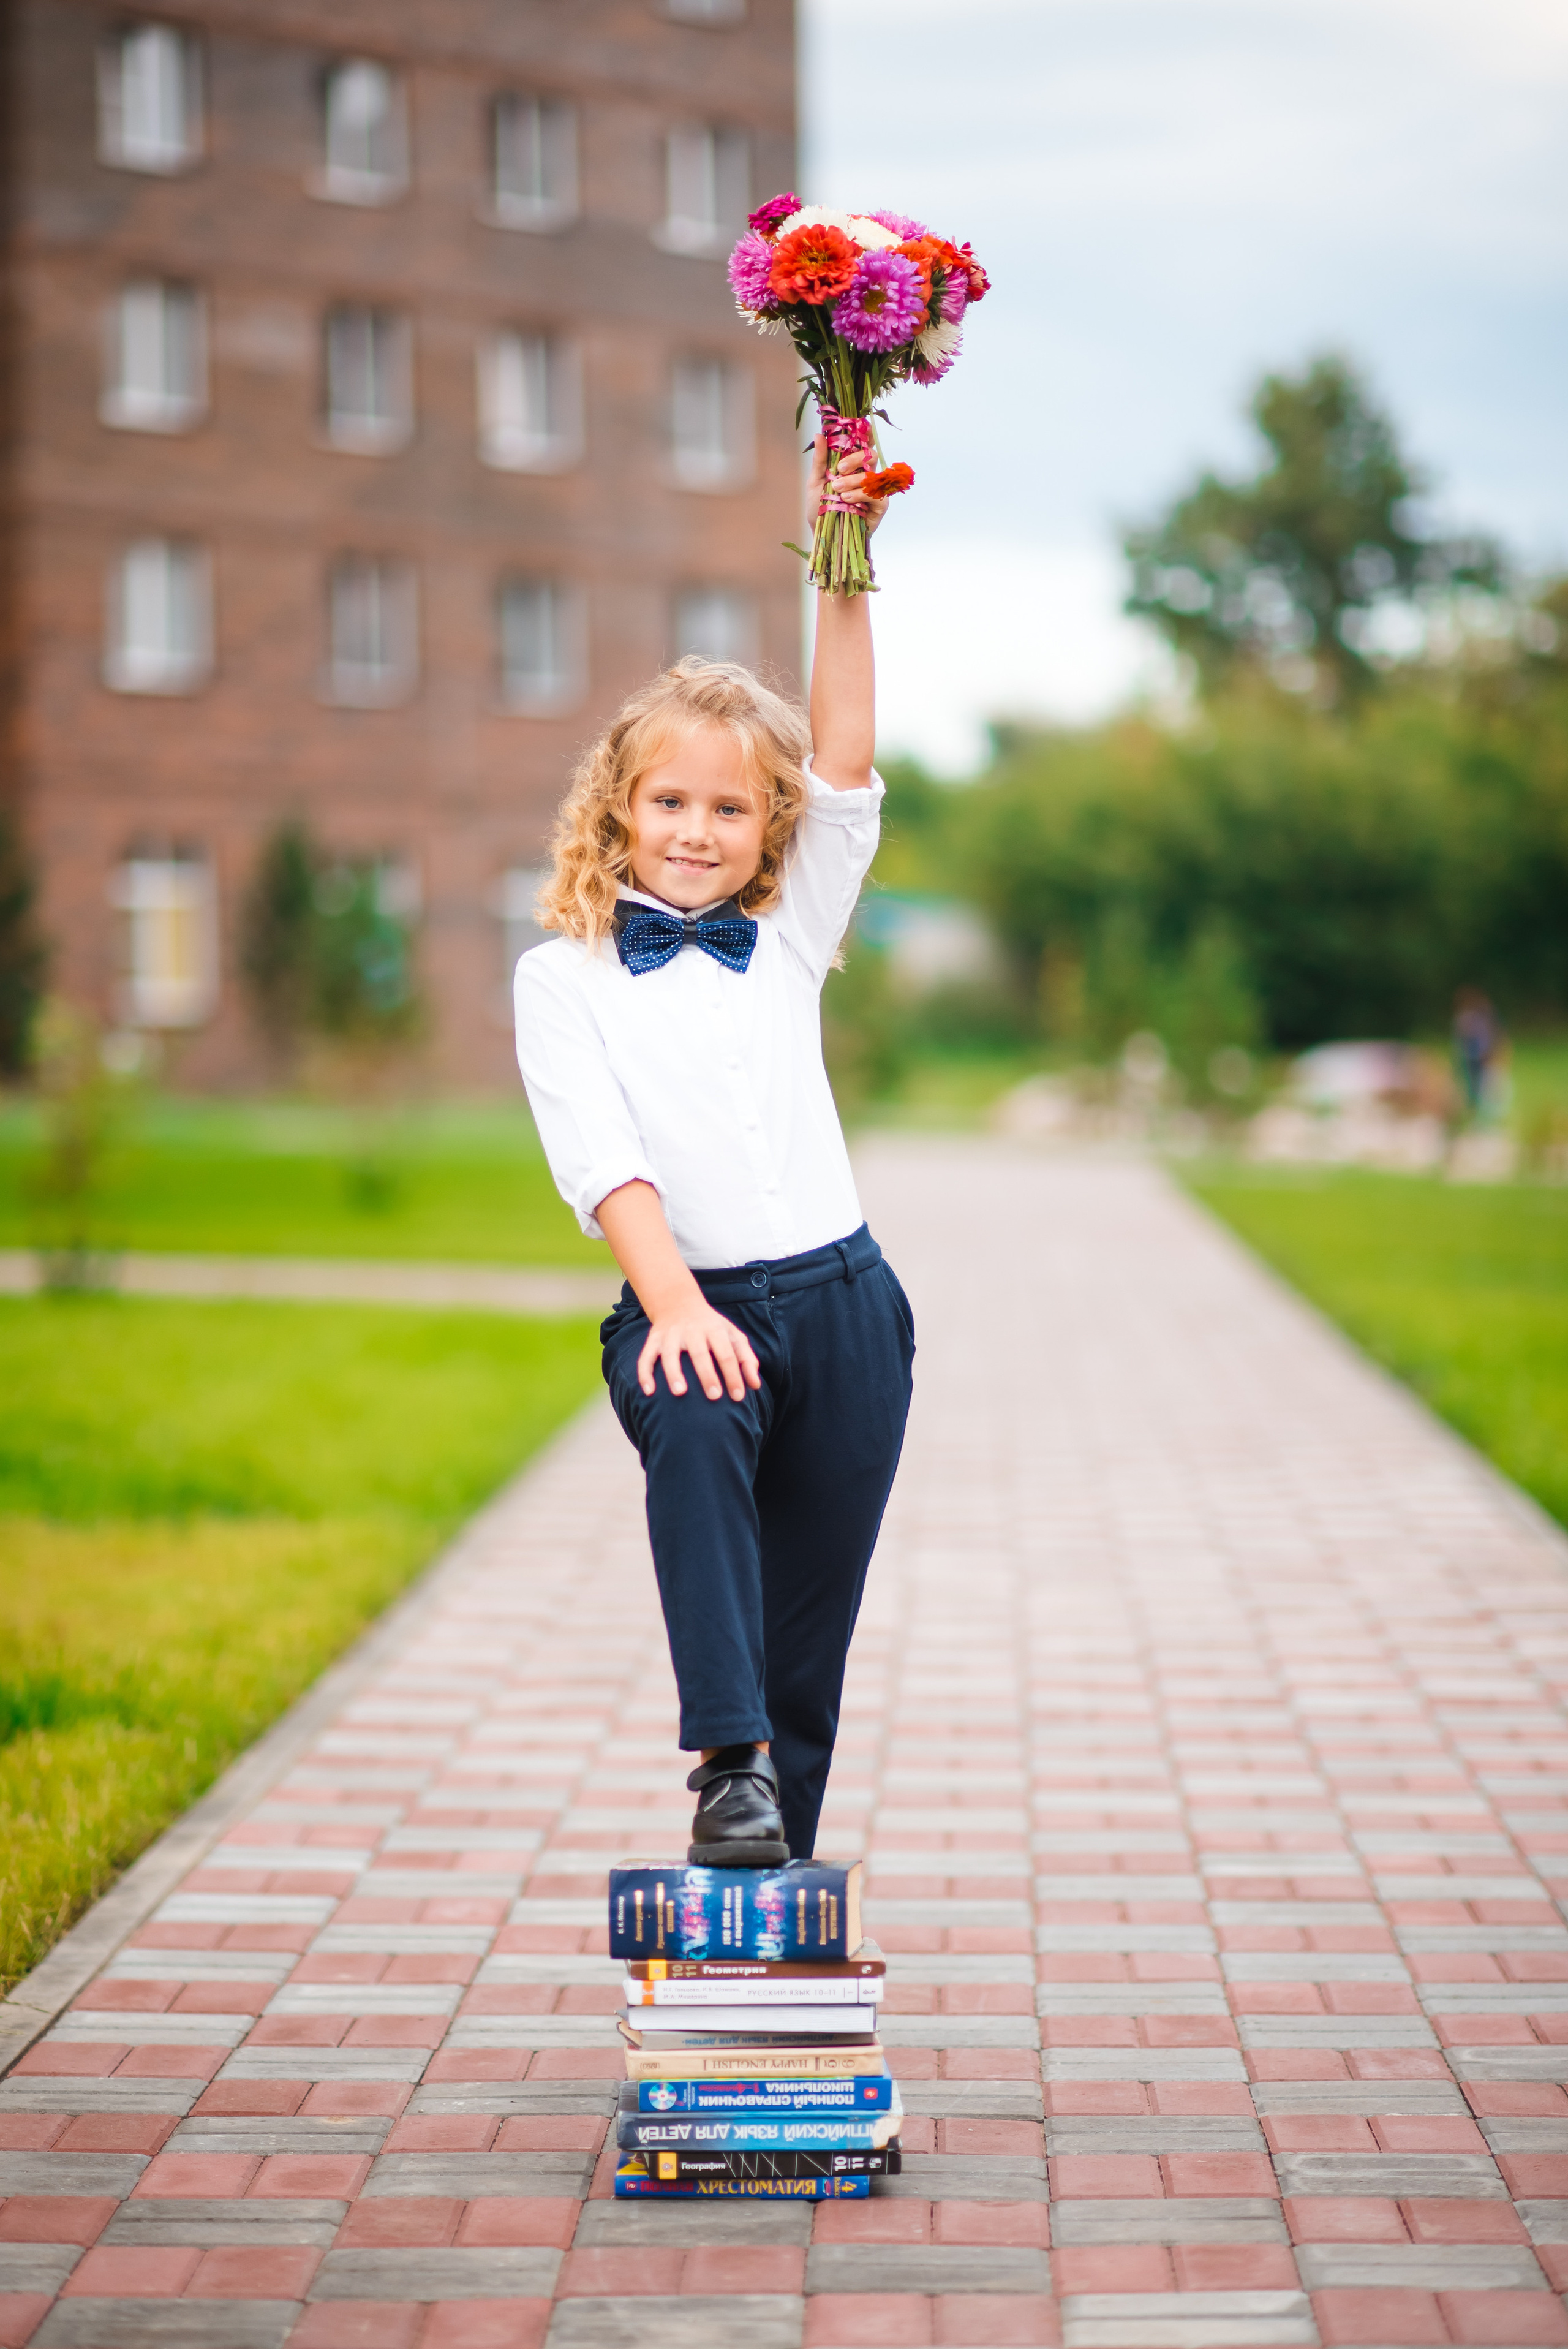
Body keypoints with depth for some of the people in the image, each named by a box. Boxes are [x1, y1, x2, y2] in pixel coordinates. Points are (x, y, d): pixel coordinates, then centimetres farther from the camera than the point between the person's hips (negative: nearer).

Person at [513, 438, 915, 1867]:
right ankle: (729, 1763, -38)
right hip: (690, 1299, -3)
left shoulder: (789, 939, 14)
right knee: (694, 1433, -37)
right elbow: (602, 1159, -7)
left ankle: (770, 1884, 15)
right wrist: (674, 1305, -21)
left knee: (808, 1630, 4)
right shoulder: (563, 977, 5)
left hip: (840, 1293, 3)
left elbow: (846, 762, 3)